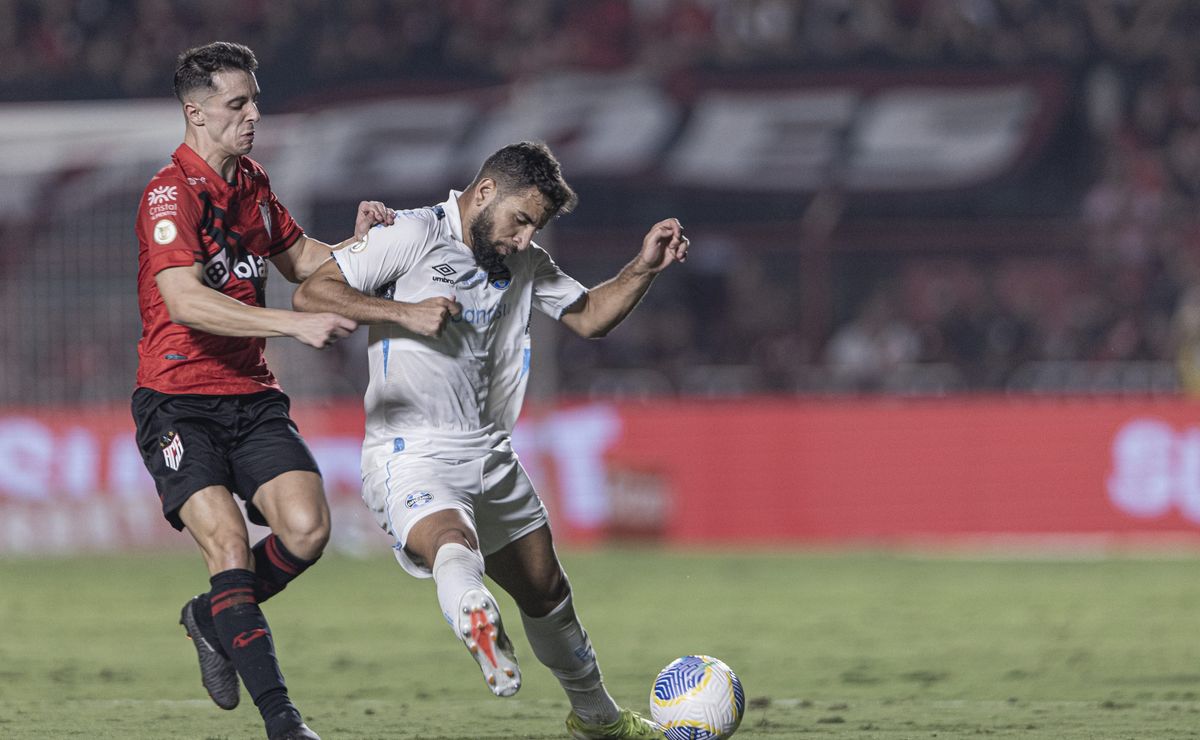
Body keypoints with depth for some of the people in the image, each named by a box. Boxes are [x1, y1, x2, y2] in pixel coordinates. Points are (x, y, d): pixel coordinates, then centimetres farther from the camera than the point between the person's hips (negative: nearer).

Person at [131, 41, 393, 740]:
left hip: (252, 395, 6)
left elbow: (301, 258, 25)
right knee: (230, 543, -19)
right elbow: (187, 300, -27)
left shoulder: (252, 184, 11)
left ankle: (217, 618, 16)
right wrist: (296, 324, -34)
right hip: (179, 403, -6)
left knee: (307, 529, -12)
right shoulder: (171, 194, -14)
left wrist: (357, 240, 3)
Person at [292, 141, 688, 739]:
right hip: (412, 456, -7)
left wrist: (643, 270, 4)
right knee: (454, 548, -38)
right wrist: (404, 313, -22)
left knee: (546, 591, 17)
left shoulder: (524, 263, 12)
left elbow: (589, 317, 21)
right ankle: (477, 621, -68)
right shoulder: (414, 235, -10)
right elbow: (310, 294, -12)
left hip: (492, 458, 7)